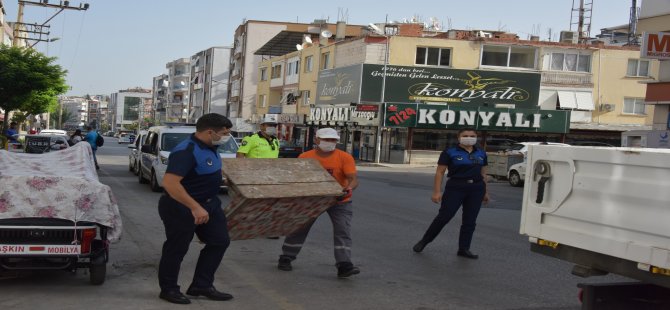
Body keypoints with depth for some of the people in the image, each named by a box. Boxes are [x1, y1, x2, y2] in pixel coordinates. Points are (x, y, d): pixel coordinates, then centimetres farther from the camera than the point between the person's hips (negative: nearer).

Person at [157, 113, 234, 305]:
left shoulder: (209, 147, 2)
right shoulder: (186, 151, -27)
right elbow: (170, 183, -34)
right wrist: (195, 207, -36)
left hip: (208, 203, 10)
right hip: (181, 208, -10)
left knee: (219, 241, 10)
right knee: (177, 248, 4)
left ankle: (201, 285, 18)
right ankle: (168, 289, 20)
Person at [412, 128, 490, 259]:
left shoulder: (481, 154, 9)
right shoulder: (449, 153, -5)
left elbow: (483, 173, 15)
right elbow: (440, 172, -6)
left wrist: (485, 191, 15)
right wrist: (436, 191, -12)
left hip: (476, 189, 4)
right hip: (455, 188, -4)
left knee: (470, 220, 4)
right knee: (444, 216, -5)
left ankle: (464, 249, 12)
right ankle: (424, 241, 10)